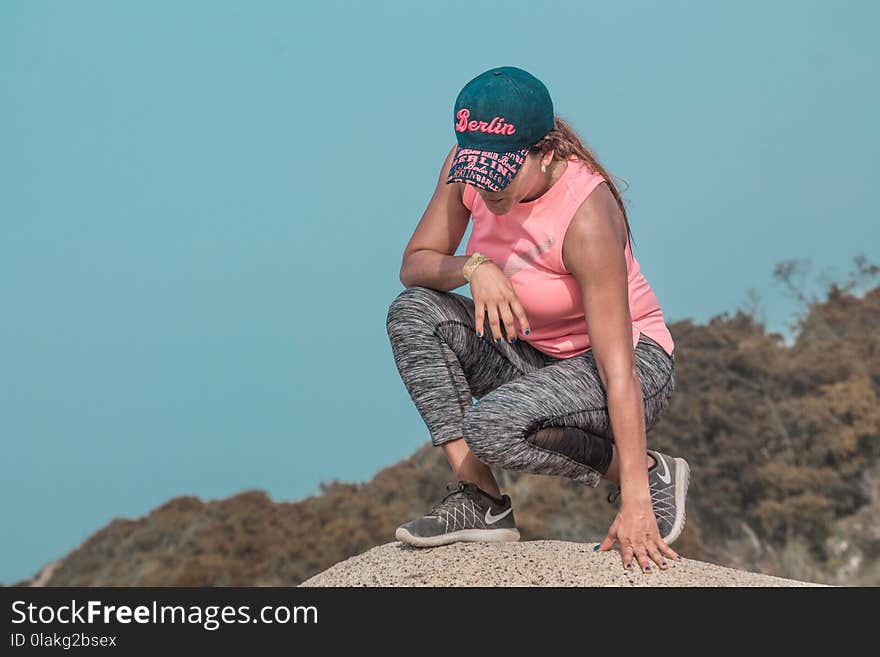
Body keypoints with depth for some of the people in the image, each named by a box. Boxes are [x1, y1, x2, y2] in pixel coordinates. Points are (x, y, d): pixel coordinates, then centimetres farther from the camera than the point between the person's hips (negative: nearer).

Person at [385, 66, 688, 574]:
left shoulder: (586, 217, -30)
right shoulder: (468, 169, -12)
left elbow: (617, 367, -32)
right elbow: (414, 263, -4)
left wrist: (635, 503, -34)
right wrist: (473, 267, -29)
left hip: (641, 366, -7)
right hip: (534, 356, 7)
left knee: (491, 428, -32)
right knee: (413, 312, -16)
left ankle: (651, 474, -10)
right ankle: (481, 502, -14)